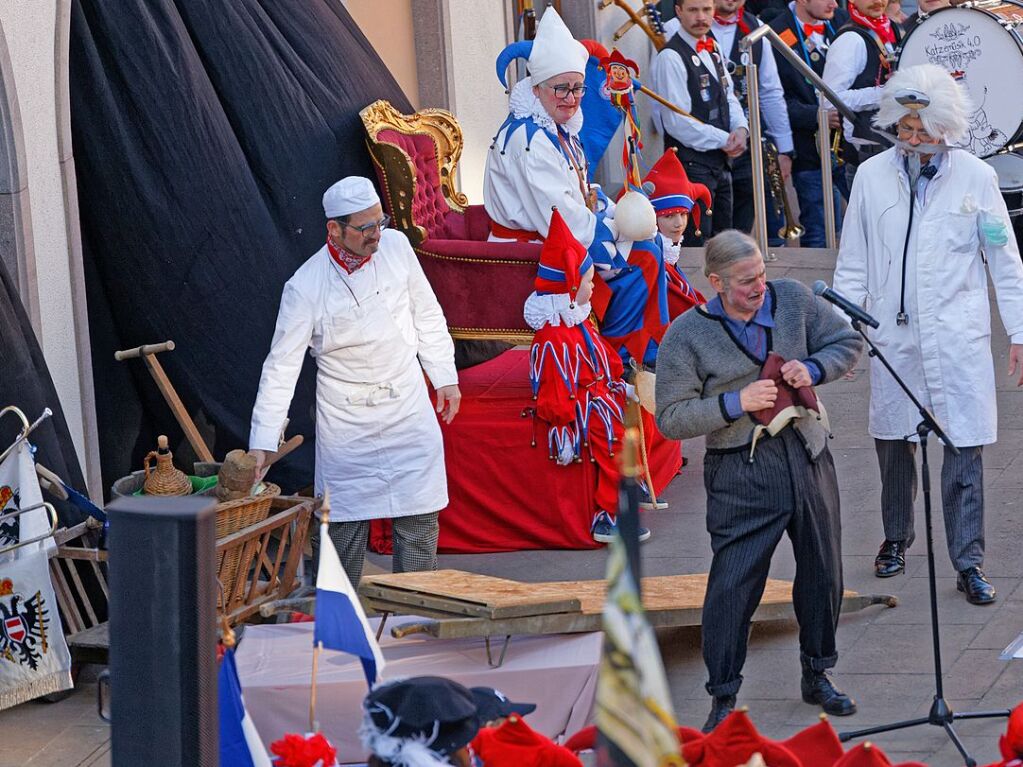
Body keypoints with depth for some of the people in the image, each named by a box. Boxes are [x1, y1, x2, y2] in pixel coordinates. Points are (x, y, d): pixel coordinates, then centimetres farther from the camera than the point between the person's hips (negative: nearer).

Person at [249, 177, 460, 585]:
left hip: (408, 412, 3)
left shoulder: (396, 246, -4)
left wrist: (445, 378, 12)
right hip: (345, 421, -3)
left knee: (418, 519, 1)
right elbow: (281, 366, -13)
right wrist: (261, 444, -16)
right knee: (345, 521, -1)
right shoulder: (305, 287, -16)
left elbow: (426, 314, 10)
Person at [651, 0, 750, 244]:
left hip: (721, 164, 9)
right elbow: (678, 123, -19)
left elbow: (729, 97, 18)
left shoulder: (713, 49, 12)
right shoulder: (670, 57, -15)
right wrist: (724, 140, -14)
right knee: (697, 250, -8)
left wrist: (740, 129, -4)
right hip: (692, 165, -9)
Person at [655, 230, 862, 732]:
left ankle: (816, 676, 33)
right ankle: (724, 700, 5)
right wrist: (735, 404, -19)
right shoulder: (686, 336, -10)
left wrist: (813, 369, -8)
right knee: (734, 583, -7)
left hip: (807, 457, 4)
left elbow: (847, 343, 12)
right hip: (741, 472, -4)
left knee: (822, 572, 13)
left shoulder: (794, 299, 1)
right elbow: (671, 418, -9)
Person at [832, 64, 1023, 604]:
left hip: (959, 339, -2)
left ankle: (968, 561, 0)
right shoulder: (872, 176, 3)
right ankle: (896, 537, 32)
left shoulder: (975, 177, 0)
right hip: (893, 337, 2)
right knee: (892, 444, 11)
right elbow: (853, 264, 10)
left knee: (964, 449, -6)